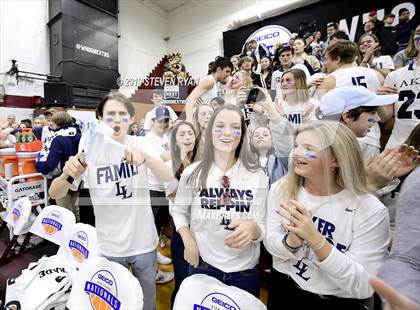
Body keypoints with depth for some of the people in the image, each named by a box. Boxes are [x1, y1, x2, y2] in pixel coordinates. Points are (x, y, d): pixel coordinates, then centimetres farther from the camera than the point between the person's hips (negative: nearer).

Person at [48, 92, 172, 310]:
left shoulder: (140, 144, -10)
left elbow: (167, 177, -23)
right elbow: (55, 194, -11)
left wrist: (145, 156, -42)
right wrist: (67, 174, -34)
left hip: (144, 244, 0)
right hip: (109, 248, 0)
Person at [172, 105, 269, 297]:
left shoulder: (258, 176, -10)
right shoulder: (192, 173, -10)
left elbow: (263, 226, -7)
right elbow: (179, 211, 4)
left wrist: (253, 229, -29)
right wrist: (188, 241, -9)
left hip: (245, 271, 1)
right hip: (202, 265, 0)